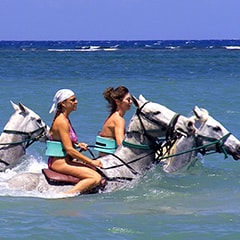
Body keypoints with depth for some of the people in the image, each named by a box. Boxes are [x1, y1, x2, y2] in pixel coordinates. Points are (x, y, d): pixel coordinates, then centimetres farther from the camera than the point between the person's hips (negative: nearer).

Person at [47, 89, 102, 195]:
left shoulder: (65, 119, 14)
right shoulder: (62, 122, -16)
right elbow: (69, 150, -21)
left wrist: (77, 144, 9)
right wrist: (91, 162, -15)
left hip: (64, 160, 10)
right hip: (60, 162, -10)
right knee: (96, 178, -20)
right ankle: (68, 195, -26)